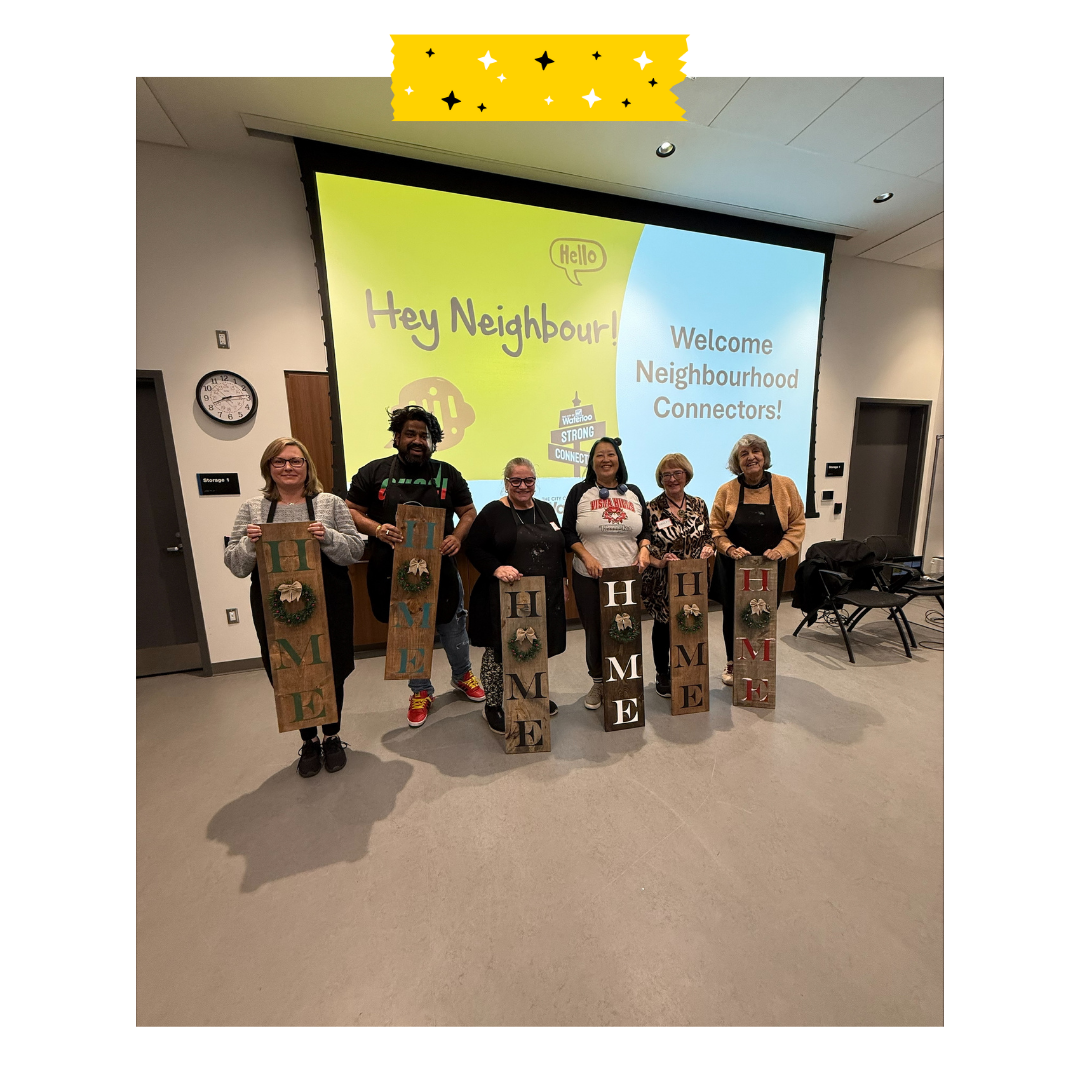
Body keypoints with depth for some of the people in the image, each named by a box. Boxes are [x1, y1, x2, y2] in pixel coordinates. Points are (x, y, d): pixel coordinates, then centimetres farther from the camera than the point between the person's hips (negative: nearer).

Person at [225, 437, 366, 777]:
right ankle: (308, 741, 35)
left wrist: (327, 537, -21)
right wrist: (249, 543, -15)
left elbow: (355, 550, -3)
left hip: (328, 604, -1)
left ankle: (332, 737, 33)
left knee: (331, 671, 9)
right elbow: (235, 564, 5)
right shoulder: (252, 509, 6)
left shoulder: (330, 503, 1)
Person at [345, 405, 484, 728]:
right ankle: (421, 692, 36)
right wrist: (376, 529, -19)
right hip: (395, 572, 0)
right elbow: (350, 511, 1)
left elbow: (468, 511, 6)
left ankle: (462, 675, 44)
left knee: (453, 627, 15)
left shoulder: (447, 473, 3)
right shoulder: (374, 472, -1)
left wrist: (457, 537, -14)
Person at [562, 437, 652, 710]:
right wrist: (587, 557, -14)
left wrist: (644, 549, -5)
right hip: (590, 578, -2)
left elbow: (646, 528, 15)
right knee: (595, 632, 8)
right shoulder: (580, 492, 1)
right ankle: (598, 683, 29)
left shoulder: (633, 492, 10)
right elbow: (567, 532, -2)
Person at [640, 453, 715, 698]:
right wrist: (659, 561, -24)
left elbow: (707, 537, 12)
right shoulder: (652, 509, -8)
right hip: (661, 583, -3)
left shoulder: (699, 505, 5)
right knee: (662, 627, 11)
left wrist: (707, 548, -8)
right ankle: (662, 674, 32)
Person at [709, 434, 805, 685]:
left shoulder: (785, 486, -3)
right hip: (733, 568, 0)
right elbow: (715, 528, -3)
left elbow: (797, 525, 0)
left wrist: (781, 549, -14)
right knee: (733, 617, 11)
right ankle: (733, 665, 31)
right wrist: (730, 549, -17)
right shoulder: (727, 490, -5)